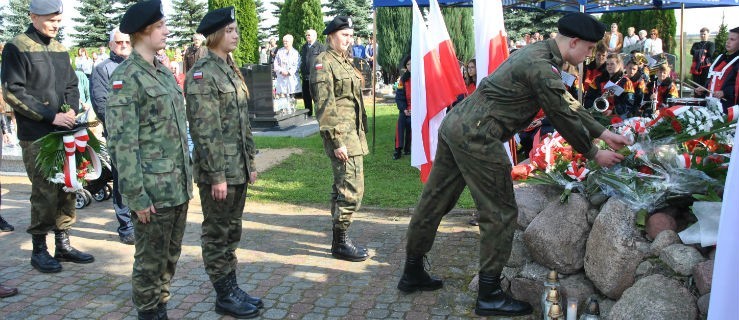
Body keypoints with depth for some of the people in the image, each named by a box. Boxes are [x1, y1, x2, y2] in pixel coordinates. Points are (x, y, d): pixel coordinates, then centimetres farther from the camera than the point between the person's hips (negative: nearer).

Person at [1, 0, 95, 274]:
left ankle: (63, 244, 20)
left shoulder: (59, 49, 13)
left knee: (66, 188, 9)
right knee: (45, 192, -4)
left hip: (64, 133, 6)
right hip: (36, 137, -6)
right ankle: (39, 250, 11)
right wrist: (52, 116, -16)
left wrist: (72, 110, -2)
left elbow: (71, 86, 18)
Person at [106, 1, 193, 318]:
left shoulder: (165, 72, 12)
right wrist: (137, 196, -17)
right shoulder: (126, 77, -12)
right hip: (153, 190, -7)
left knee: (171, 256, 17)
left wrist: (187, 178, 15)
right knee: (151, 259, 7)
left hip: (178, 187, 7)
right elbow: (122, 142, -15)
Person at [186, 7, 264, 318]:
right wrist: (217, 175, -20)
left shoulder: (231, 68, 13)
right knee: (217, 234, 5)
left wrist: (250, 163, 15)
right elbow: (205, 130, -19)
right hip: (218, 170, -8)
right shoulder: (202, 73, -14)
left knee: (231, 231, 16)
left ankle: (232, 288, 29)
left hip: (238, 167, 8)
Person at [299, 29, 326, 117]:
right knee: (306, 97, 11)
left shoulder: (321, 47, -3)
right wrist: (302, 72, 15)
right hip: (306, 77, 6)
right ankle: (308, 114, 22)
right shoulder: (304, 47, 18)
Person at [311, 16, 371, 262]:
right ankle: (340, 243, 2)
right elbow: (325, 105, -17)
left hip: (354, 134, 9)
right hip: (341, 136, -9)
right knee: (352, 189, -9)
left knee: (341, 187, 14)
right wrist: (336, 142, -21)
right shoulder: (324, 63, -10)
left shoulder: (346, 62, 19)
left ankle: (339, 239, 23)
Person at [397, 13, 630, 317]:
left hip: (454, 124, 10)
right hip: (477, 137, -10)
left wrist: (604, 133, 24)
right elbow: (564, 117, -7)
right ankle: (489, 295, 12)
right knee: (500, 213, 1)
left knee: (434, 203, 16)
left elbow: (569, 103, 23)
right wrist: (595, 154, 8)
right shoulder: (542, 68, -14)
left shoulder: (538, 52, 17)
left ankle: (412, 273, 30)